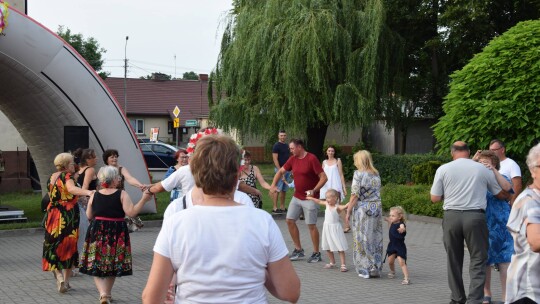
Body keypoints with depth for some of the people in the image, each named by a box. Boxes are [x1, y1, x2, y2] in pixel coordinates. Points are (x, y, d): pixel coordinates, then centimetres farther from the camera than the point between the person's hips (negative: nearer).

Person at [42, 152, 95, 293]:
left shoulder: (51, 177, 11)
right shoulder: (67, 176, -11)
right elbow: (71, 188, -34)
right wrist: (87, 192, -50)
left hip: (53, 216, 5)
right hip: (69, 216, -5)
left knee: (53, 246, 10)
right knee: (69, 247, 7)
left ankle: (59, 277, -10)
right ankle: (66, 280, 11)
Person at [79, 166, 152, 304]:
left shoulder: (95, 195, 1)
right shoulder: (122, 194, -10)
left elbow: (89, 215, 9)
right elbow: (131, 212, -17)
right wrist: (143, 199, -12)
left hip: (97, 233, 2)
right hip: (116, 234, -1)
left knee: (96, 265, 5)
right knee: (113, 266, 14)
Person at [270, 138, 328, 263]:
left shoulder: (311, 159, -16)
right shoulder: (293, 159, 4)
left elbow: (324, 177, -18)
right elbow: (281, 171, 13)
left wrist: (314, 190, -28)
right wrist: (273, 185, 0)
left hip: (310, 198, -7)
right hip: (296, 197, 7)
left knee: (311, 225, -3)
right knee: (290, 221, 6)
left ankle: (316, 253, 10)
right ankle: (298, 250, 18)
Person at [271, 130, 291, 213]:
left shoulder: (287, 146, 15)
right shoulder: (276, 146, -8)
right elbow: (275, 159, -14)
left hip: (287, 170, 8)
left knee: (284, 190, 10)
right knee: (277, 190, -7)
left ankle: (282, 207, 15)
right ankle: (275, 208, -5)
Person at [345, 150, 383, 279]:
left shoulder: (359, 174, -10)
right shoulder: (376, 174, 9)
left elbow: (355, 195, -12)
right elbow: (377, 193, 11)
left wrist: (348, 211, -6)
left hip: (362, 209, -6)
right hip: (377, 208, 6)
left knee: (362, 239, 3)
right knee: (375, 238, 10)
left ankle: (365, 269, 7)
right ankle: (376, 269, 16)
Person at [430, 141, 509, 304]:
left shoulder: (443, 169, 2)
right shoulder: (483, 169, 3)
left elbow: (435, 198, 4)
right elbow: (501, 194, 12)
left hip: (451, 216, 1)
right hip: (475, 216, -1)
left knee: (454, 260, 13)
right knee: (478, 260, 3)